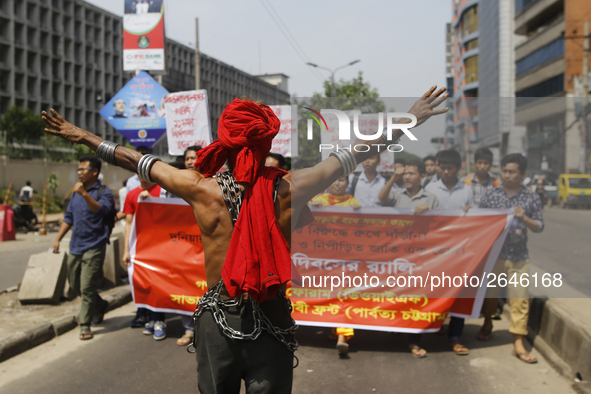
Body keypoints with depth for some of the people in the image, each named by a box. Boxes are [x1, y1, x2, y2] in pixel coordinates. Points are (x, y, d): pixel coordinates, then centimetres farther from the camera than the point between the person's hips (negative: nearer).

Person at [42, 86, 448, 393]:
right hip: (272, 323, -1)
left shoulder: (203, 189, -10)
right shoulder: (289, 189, -12)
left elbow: (135, 160, 3)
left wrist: (82, 135, 19)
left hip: (217, 321, 1)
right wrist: (412, 119, 9)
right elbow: (358, 152, -2)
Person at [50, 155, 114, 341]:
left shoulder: (104, 192, -6)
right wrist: (58, 239, 15)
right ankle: (100, 306, 36)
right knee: (75, 284, 15)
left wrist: (85, 194, -34)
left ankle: (85, 325, 2)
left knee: (87, 287, -8)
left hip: (93, 247, -7)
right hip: (75, 247, 8)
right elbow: (68, 218, 20)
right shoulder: (76, 193, 15)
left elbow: (101, 210, -25)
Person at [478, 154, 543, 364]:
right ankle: (487, 323, 41)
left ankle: (518, 343, 3)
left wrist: (524, 218, -14)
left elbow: (539, 227, 4)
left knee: (520, 298, -2)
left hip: (519, 256, 0)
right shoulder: (491, 195, 0)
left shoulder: (531, 198, 2)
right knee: (489, 292, 14)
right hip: (493, 252, 0)